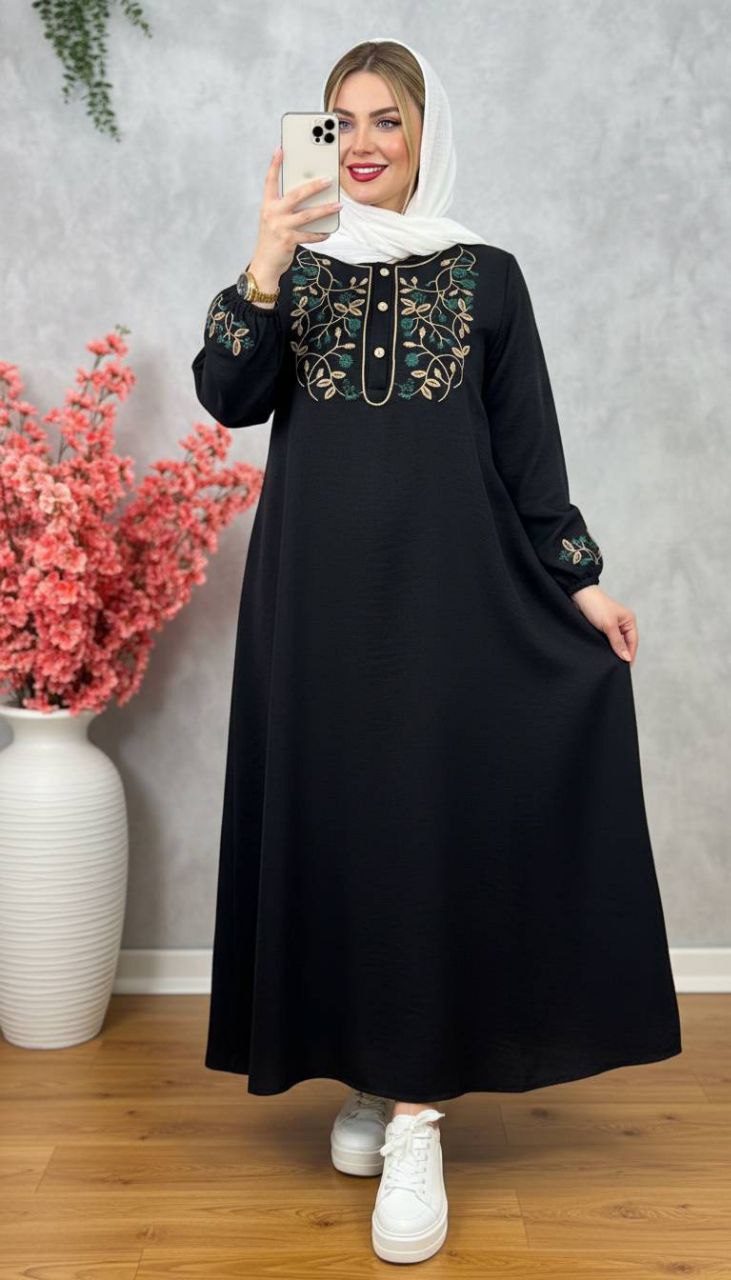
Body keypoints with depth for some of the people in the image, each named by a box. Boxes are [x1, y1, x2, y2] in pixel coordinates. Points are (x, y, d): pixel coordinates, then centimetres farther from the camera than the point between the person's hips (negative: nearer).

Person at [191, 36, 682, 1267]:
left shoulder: (487, 275, 9)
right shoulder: (293, 266, 12)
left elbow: (531, 447, 7)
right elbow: (227, 398, -3)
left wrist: (582, 576, 1)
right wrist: (264, 269, -14)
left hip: (445, 578, -2)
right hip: (318, 582, 2)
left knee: (429, 819, -6)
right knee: (330, 810, 3)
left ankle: (416, 1120, -1)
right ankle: (368, 1073, 19)